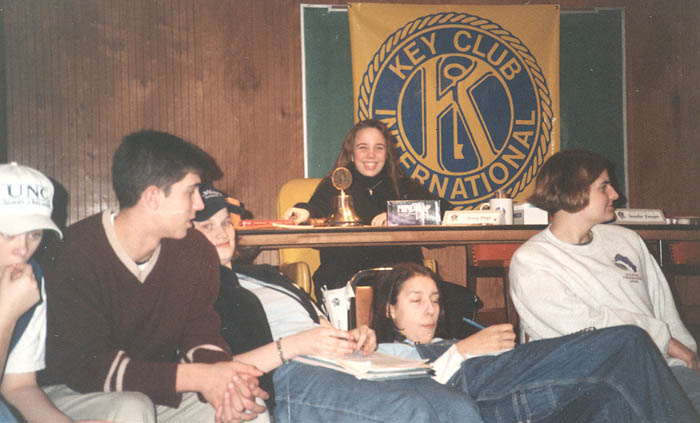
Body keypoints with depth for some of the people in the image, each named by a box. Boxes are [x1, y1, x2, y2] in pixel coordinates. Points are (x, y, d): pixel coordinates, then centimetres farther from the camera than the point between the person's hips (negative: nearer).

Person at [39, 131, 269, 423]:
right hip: (73, 392, -4)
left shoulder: (196, 251, -6)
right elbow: (85, 366, -26)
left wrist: (218, 375, -27)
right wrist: (197, 377, -32)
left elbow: (200, 330, -1)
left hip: (157, 391, 4)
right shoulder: (76, 253, -23)